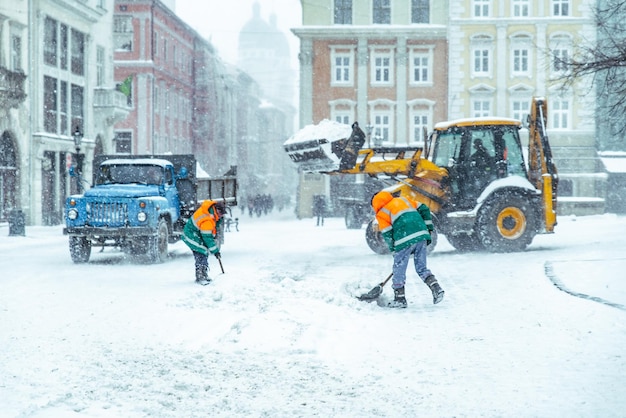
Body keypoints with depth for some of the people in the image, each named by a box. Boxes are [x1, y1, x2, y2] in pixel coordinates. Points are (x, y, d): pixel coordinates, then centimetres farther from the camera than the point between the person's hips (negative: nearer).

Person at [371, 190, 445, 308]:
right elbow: (423, 209, 20)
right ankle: (436, 288, 0)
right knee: (421, 268, 15)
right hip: (422, 235, 5)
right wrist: (428, 228, 22)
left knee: (399, 269, 9)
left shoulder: (381, 213, 11)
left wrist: (394, 250, 12)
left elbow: (387, 234, 2)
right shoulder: (403, 200, 26)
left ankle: (399, 298, 13)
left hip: (405, 239, -5)